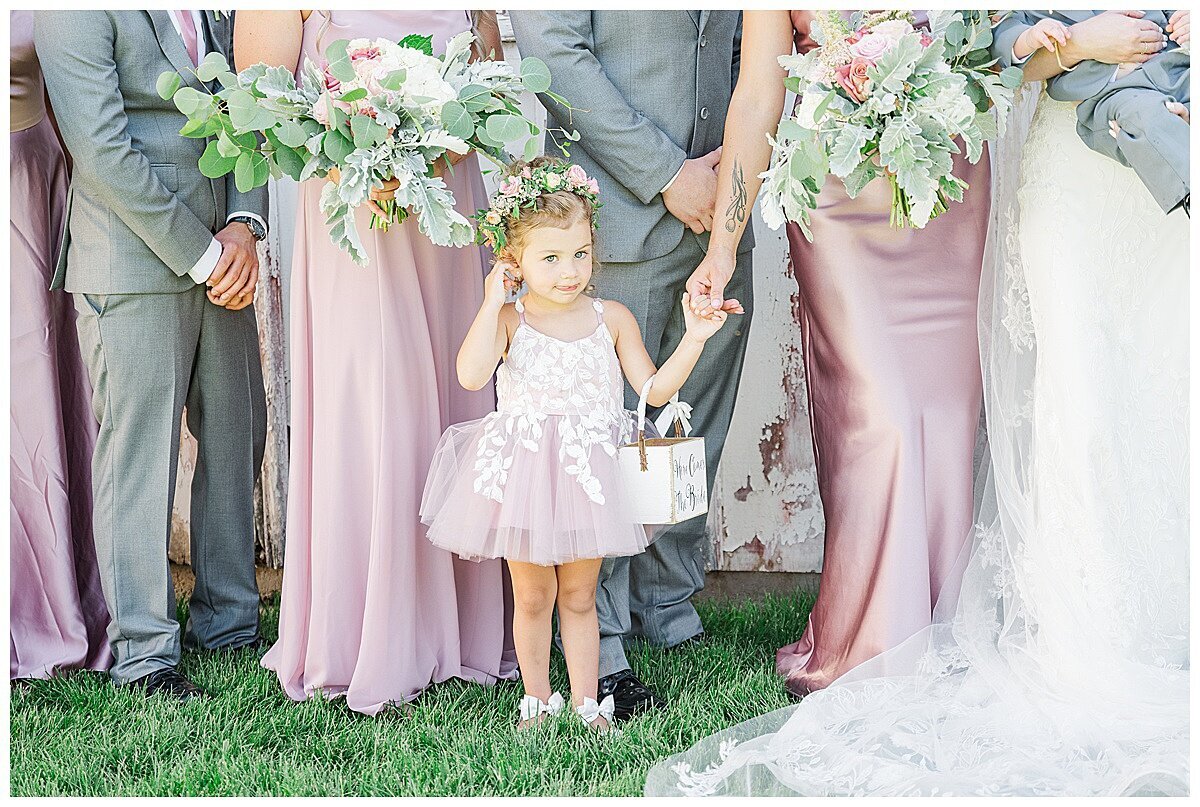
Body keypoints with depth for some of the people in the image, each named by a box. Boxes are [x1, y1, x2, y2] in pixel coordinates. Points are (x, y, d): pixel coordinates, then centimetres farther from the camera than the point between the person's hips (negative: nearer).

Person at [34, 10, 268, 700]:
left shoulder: (216, 13, 13)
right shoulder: (74, 16, -10)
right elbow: (103, 150, -16)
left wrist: (243, 224, -5)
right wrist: (200, 252, -15)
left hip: (220, 258, 7)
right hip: (135, 267, -7)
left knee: (237, 441, 11)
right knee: (139, 454, -2)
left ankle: (229, 622, 25)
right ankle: (144, 652, 9)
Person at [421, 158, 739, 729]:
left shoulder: (611, 319, -1)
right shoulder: (508, 320, -8)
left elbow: (654, 389, 1)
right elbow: (470, 376, -27)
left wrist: (694, 339, -11)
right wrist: (493, 301, -23)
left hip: (588, 473, 1)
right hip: (523, 476, -1)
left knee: (578, 597, 13)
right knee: (532, 597, 12)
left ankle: (586, 702, 25)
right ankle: (536, 700, 28)